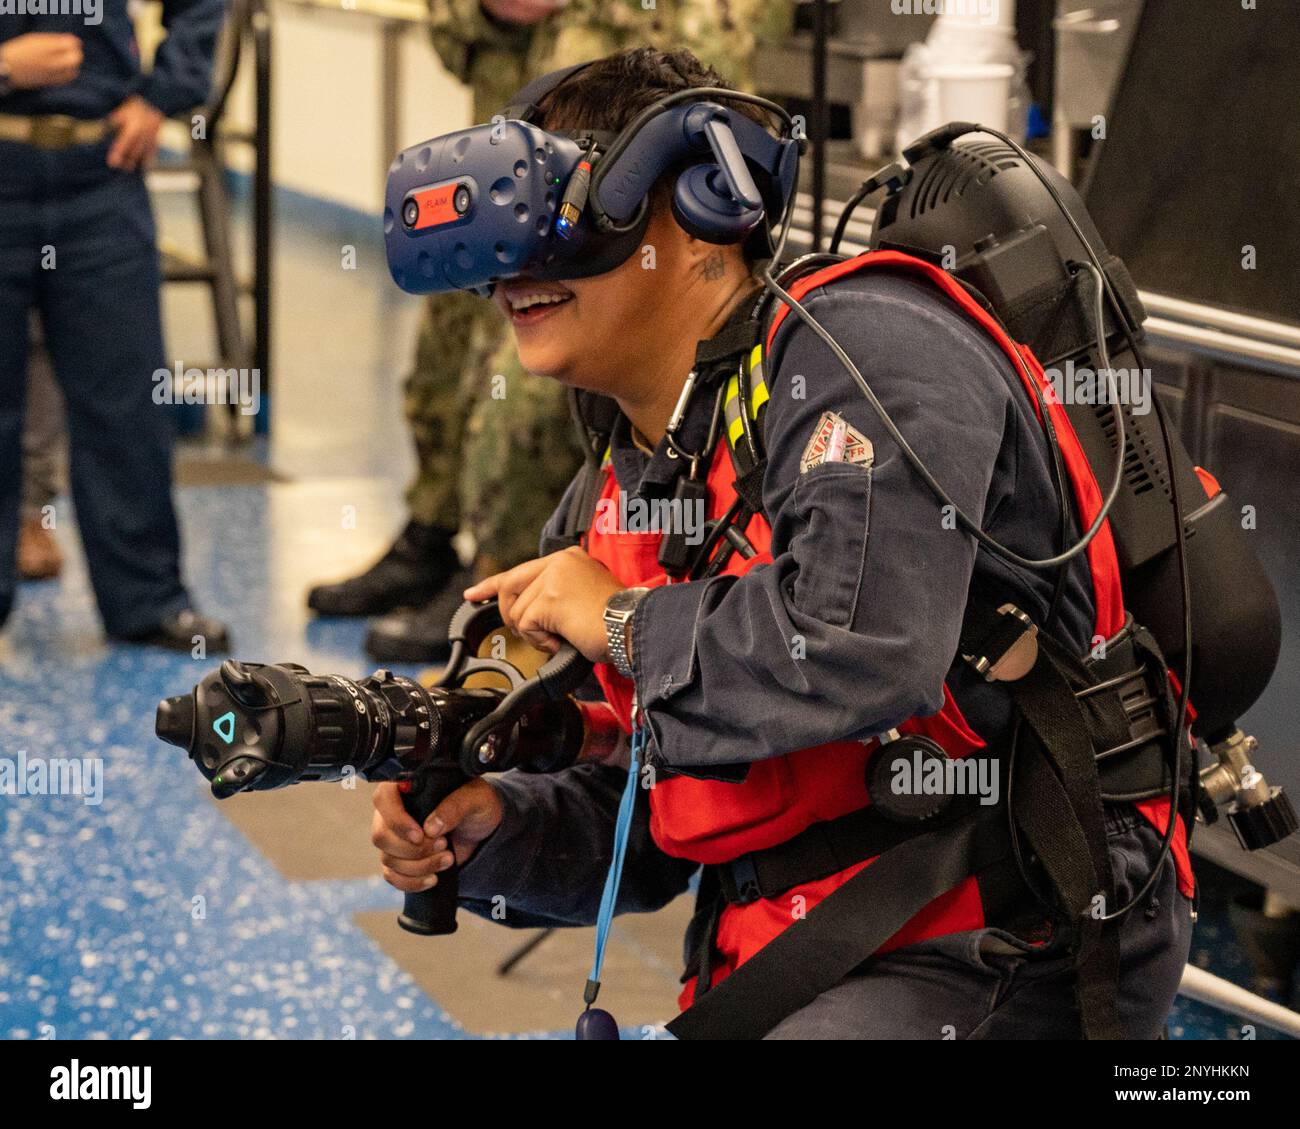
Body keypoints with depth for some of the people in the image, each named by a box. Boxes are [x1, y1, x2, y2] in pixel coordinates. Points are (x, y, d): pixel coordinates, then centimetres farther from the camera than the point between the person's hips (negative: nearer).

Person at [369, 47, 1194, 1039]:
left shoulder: (861, 346, -11)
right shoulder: (609, 505, 15)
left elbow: (862, 647, -28)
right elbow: (647, 829, 20)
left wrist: (626, 621, -12)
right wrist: (489, 831, 0)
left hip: (995, 964, -8)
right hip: (778, 973, 8)